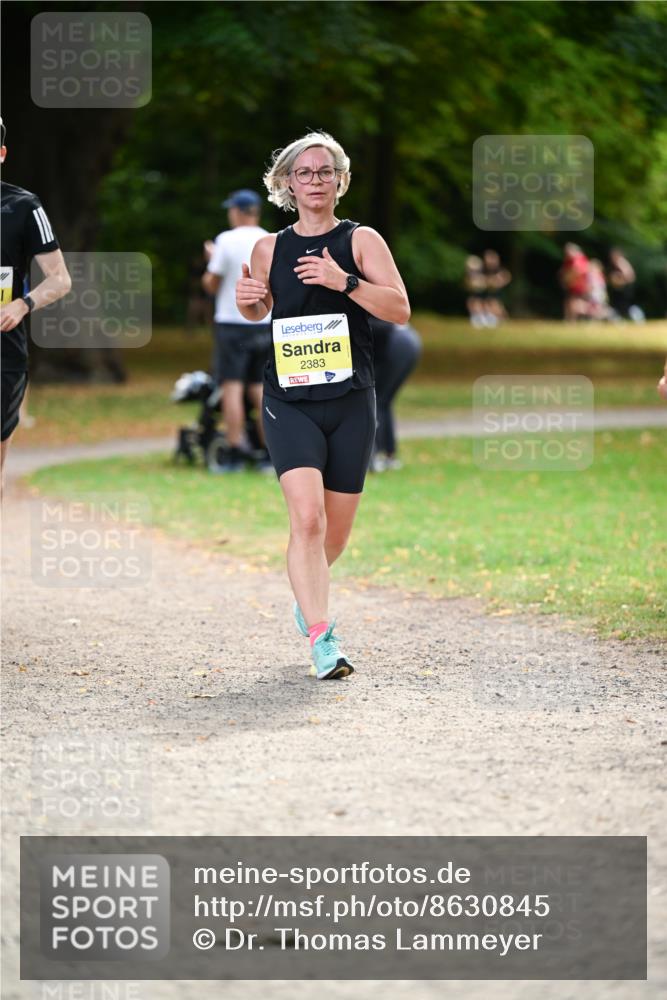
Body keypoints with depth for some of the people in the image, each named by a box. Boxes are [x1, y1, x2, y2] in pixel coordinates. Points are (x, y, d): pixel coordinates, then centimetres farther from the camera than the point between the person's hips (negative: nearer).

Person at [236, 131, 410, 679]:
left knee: (336, 530, 10)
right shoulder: (270, 248, 7)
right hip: (289, 402, -1)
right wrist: (247, 300, 2)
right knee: (307, 517, -19)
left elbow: (400, 309, -7)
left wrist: (345, 282, -20)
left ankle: (308, 599, 41)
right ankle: (322, 638, -20)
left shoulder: (361, 240, 2)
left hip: (351, 401, 1)